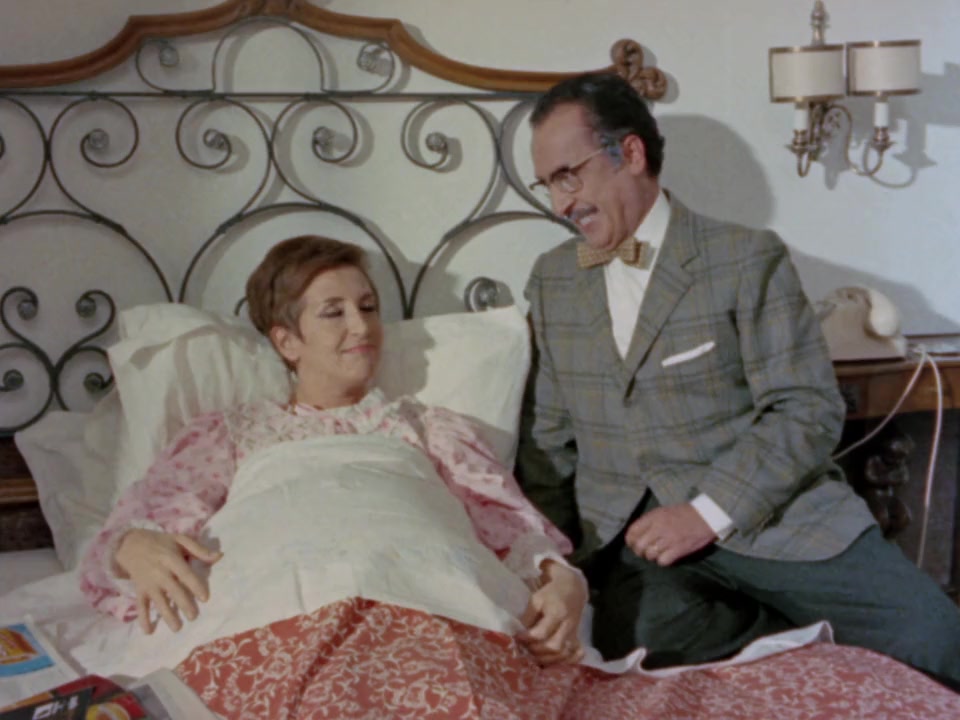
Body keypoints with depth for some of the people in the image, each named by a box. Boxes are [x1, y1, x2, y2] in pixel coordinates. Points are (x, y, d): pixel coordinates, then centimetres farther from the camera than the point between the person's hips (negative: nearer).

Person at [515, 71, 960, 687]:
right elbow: (549, 434, 17)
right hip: (633, 534, 3)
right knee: (644, 644, -31)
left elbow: (809, 411, -7)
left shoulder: (748, 259, -1)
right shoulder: (551, 280, 13)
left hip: (766, 512, -3)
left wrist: (710, 510, -17)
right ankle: (804, 635, -9)